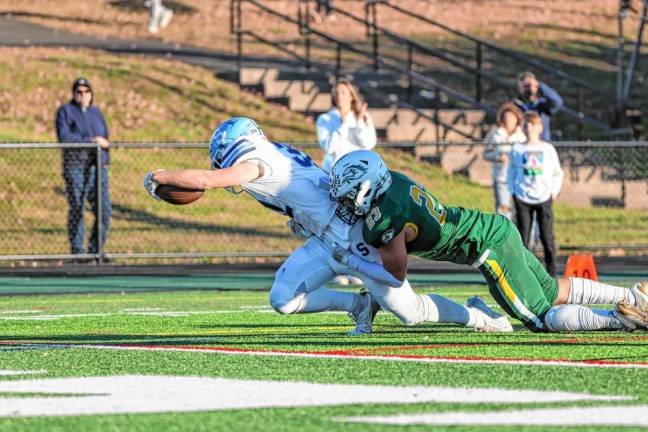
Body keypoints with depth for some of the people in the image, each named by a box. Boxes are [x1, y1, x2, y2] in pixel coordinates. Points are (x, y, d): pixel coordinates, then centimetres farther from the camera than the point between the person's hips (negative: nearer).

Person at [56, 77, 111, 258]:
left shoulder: (96, 113, 18)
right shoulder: (65, 111, 3)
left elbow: (104, 141, 15)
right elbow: (64, 137, -11)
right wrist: (91, 141, -13)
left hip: (97, 167, 4)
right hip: (75, 167, -4)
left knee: (104, 209, -5)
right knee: (76, 208, -5)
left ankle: (95, 249, 6)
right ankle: (77, 252, 2)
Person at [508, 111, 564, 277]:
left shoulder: (548, 149, 5)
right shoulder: (517, 149, 5)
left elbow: (558, 173, 13)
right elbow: (511, 172, 13)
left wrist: (554, 192, 3)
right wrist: (513, 192, 3)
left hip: (544, 199, 0)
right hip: (522, 199, 0)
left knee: (547, 238, -2)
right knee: (523, 238, -1)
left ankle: (552, 274, 3)